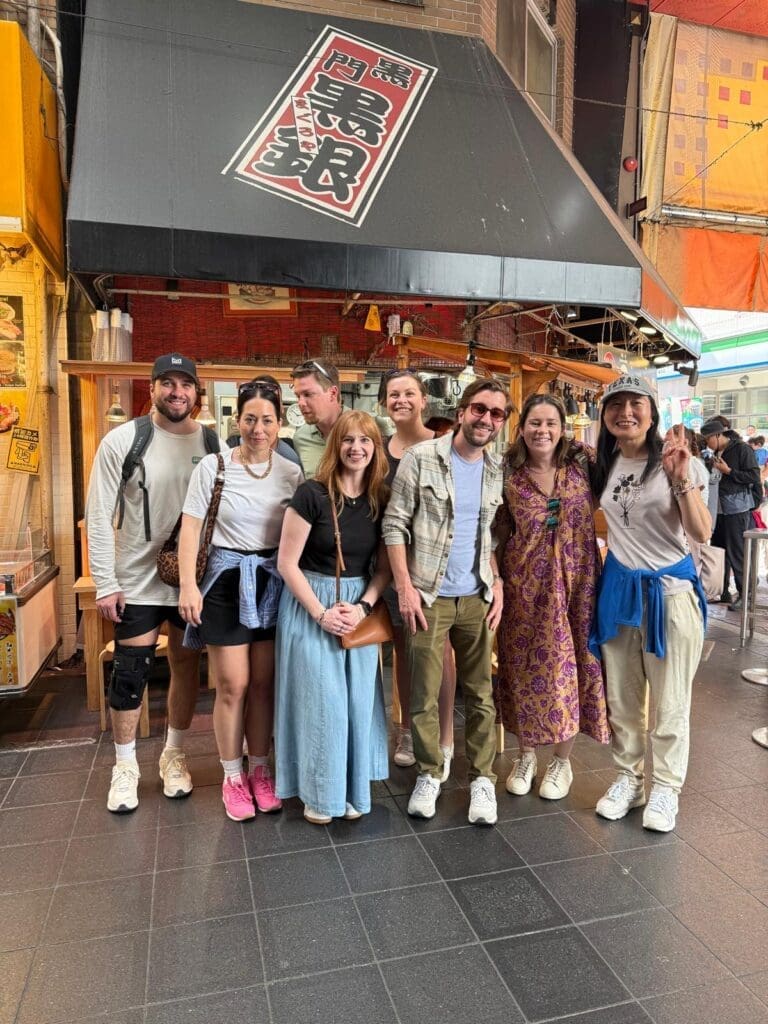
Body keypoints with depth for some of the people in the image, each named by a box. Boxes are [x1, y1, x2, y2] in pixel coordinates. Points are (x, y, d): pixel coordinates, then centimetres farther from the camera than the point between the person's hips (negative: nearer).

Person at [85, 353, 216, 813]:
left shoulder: (213, 443, -1)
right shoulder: (122, 440, -7)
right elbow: (99, 515, -7)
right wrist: (105, 584, -9)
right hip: (137, 581, -2)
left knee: (187, 668, 13)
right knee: (131, 674, 6)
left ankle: (174, 754, 33)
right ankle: (125, 764, 27)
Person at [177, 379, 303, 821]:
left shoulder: (292, 473, 1)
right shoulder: (213, 465, -6)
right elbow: (191, 526, -6)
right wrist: (188, 584, -12)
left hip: (274, 583, 3)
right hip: (226, 580, -2)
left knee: (264, 683, 11)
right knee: (233, 685, 2)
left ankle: (260, 769, 28)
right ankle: (233, 777, 22)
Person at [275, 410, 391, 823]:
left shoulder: (381, 499, 0)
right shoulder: (312, 494, -14)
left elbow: (384, 566, 5)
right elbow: (287, 563, -11)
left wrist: (363, 607, -10)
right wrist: (320, 613, -16)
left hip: (360, 607, 4)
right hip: (310, 605, -4)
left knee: (358, 700, 9)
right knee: (319, 700, 3)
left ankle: (352, 789, 29)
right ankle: (318, 793, 24)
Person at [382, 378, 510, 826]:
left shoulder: (498, 470, 6)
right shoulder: (421, 458, -7)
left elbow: (496, 535, 12)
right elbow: (395, 524, -8)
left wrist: (498, 586, 0)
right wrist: (405, 586, -12)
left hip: (477, 598, 3)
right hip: (428, 596, -3)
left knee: (481, 692, 10)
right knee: (425, 693, 6)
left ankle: (483, 778, 25)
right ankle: (430, 773, 26)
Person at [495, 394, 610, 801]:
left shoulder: (583, 461, -1)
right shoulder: (508, 474, -1)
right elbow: (500, 533, 3)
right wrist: (499, 582, -3)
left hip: (574, 579, 0)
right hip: (525, 583, 0)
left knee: (568, 664, 6)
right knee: (524, 665, 9)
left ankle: (562, 761, 26)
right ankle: (526, 754, 30)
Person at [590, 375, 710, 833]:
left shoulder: (671, 459, -10)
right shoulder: (604, 464, 3)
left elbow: (702, 532, -16)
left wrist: (682, 479, -27)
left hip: (670, 588, -4)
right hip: (618, 587, 4)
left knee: (670, 700, 9)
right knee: (621, 696, 14)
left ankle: (666, 787, 26)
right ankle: (629, 776, 32)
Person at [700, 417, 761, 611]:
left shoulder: (742, 449, -10)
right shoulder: (717, 453, 12)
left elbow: (755, 477, -14)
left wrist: (728, 471, -16)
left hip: (738, 509, -8)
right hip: (720, 508, 8)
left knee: (736, 553, -3)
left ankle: (744, 595, 9)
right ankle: (722, 592, 22)